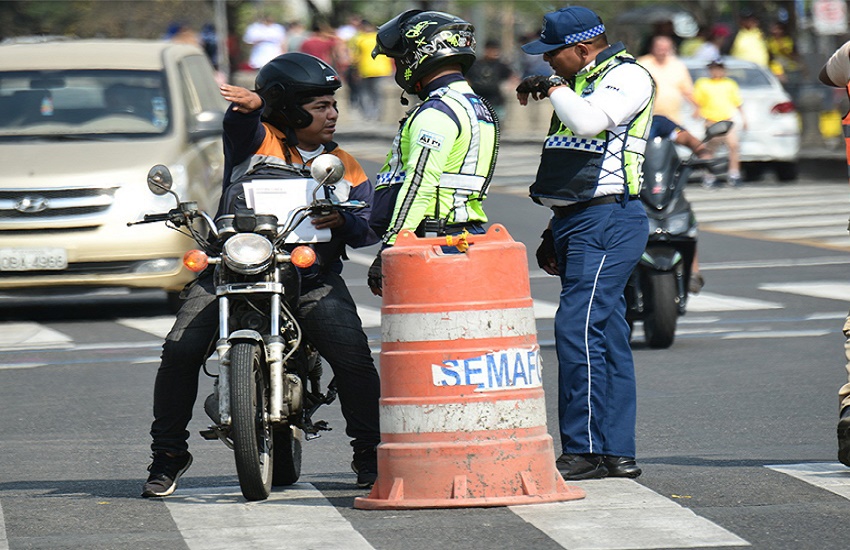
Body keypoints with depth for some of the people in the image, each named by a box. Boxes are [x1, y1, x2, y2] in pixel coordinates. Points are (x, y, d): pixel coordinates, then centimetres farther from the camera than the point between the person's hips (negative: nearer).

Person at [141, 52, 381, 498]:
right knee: (180, 351, -15)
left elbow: (369, 227, 5)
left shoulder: (343, 166, 14)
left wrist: (344, 221, -19)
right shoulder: (257, 139, 3)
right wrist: (250, 103, -46)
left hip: (312, 277, 2)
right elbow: (240, 120, -21)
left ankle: (369, 455, 0)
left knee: (354, 357, -19)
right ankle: (168, 456, 3)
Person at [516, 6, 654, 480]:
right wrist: (555, 232, 26)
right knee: (606, 337, 8)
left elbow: (588, 122, -27)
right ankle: (618, 453, 9)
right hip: (577, 222, 10)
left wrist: (553, 87, -10)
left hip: (607, 223, -10)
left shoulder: (627, 77, -7)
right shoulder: (582, 83, 21)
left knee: (579, 329, -15)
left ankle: (586, 450, -15)